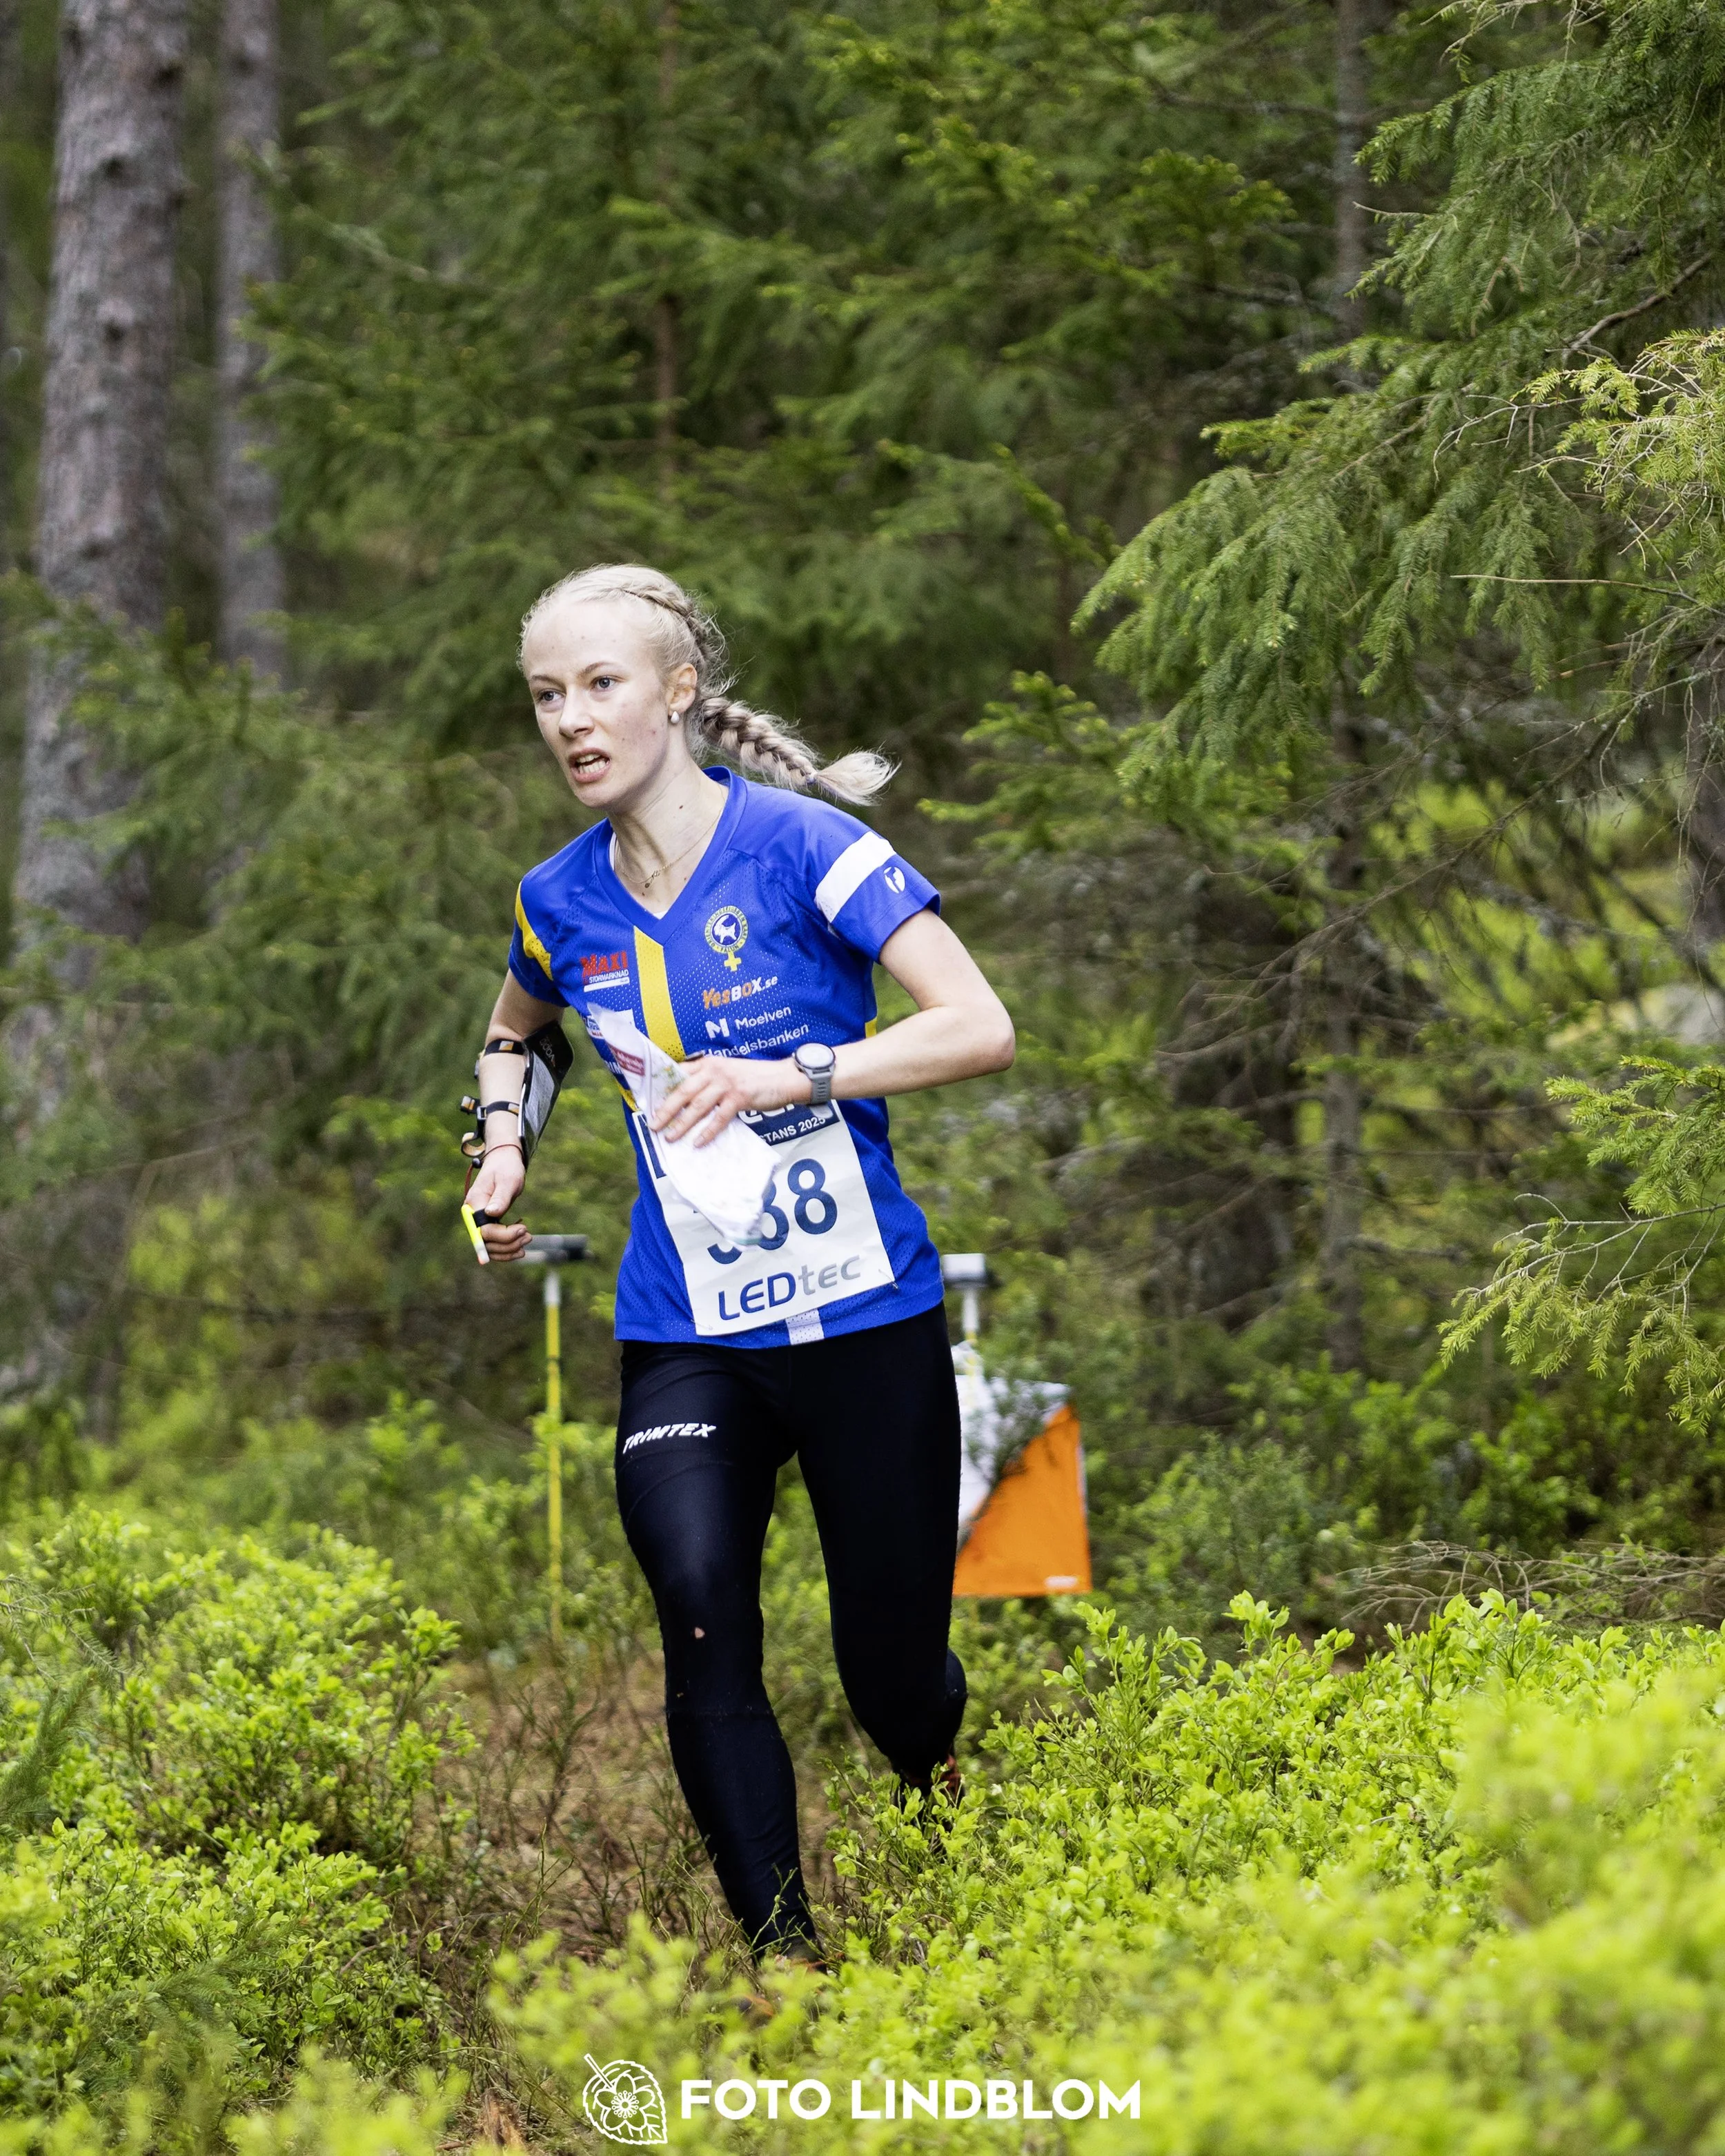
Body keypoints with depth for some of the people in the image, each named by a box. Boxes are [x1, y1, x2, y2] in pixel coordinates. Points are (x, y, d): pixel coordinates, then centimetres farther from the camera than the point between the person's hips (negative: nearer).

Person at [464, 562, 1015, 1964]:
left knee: (893, 1677, 2)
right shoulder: (562, 903, 6)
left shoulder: (797, 844, -9)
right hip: (685, 1337, 3)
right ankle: (784, 1953, -17)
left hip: (865, 1320, -3)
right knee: (702, 1613, -23)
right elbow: (514, 1035, 30)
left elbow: (981, 1028, -15)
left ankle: (949, 1796, 40)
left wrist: (794, 1075, -25)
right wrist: (504, 1146, 11)